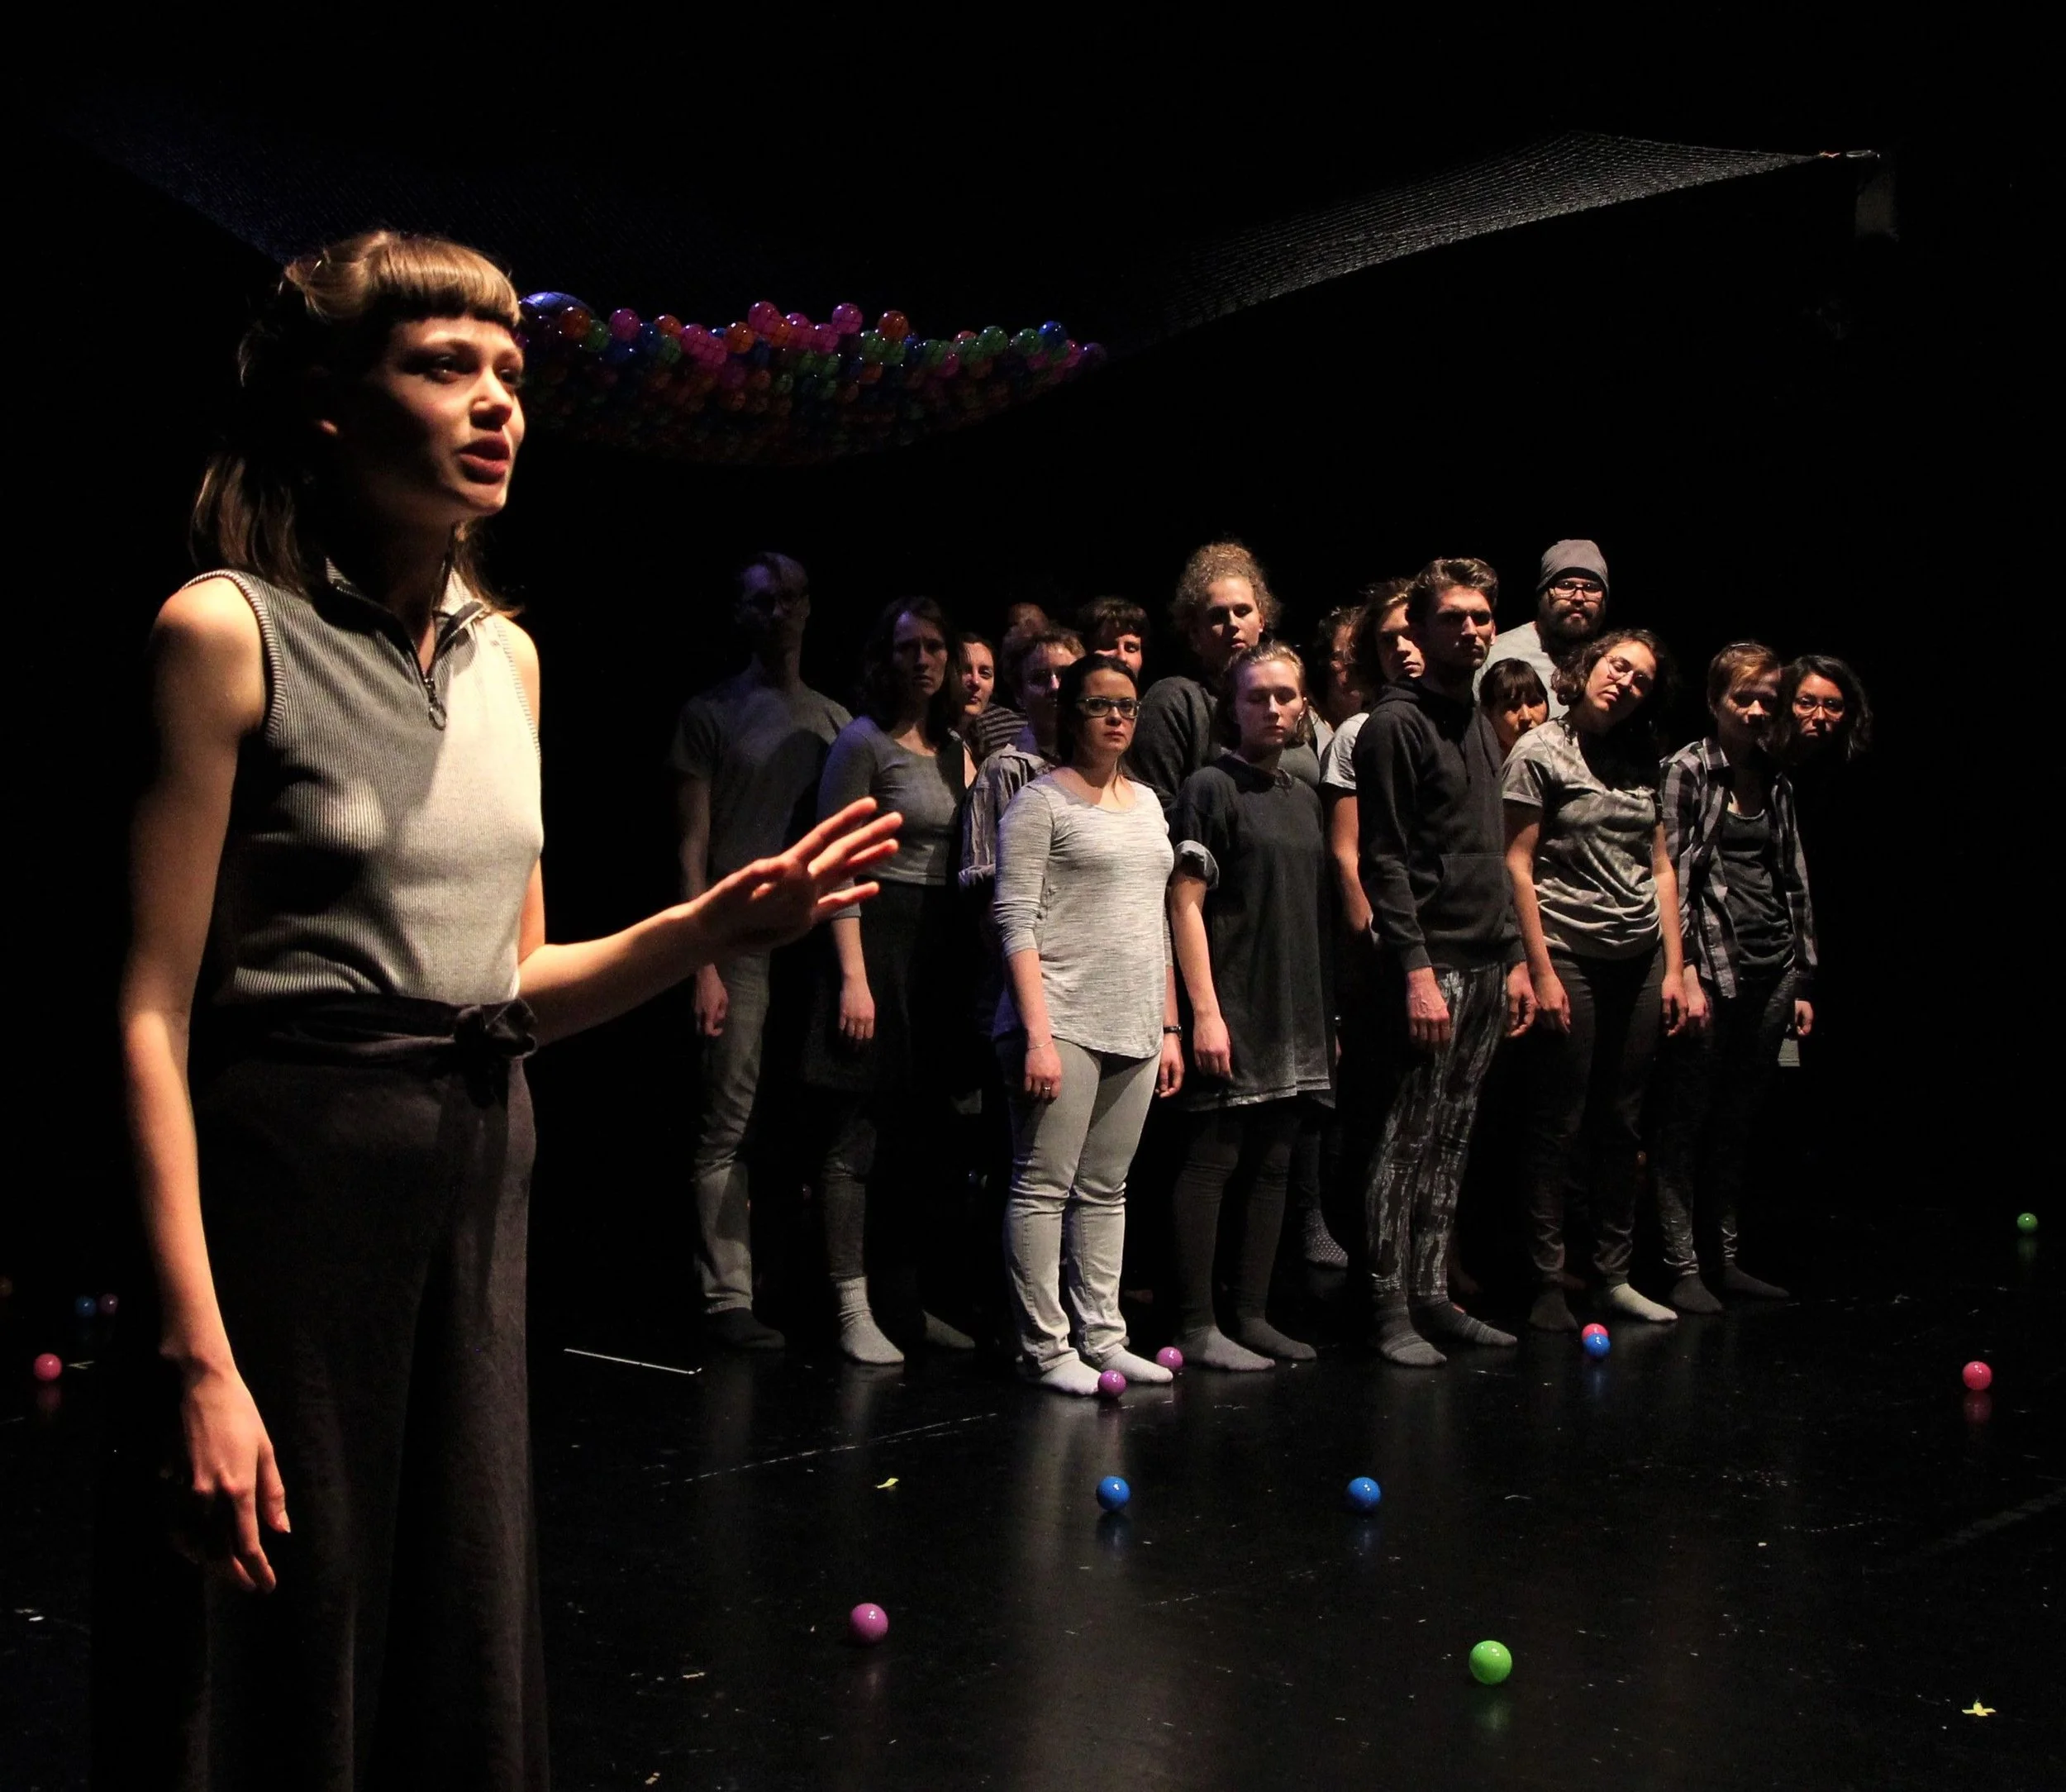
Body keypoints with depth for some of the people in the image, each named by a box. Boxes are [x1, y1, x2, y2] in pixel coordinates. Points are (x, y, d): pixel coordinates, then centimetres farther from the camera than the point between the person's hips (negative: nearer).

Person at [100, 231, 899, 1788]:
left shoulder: (507, 656, 9)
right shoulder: (231, 629, -10)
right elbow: (154, 1014, -14)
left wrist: (711, 927, -4)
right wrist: (197, 1354, -20)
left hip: (479, 1180, 6)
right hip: (288, 1172, -6)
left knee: (464, 1663, 15)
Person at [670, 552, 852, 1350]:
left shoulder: (836, 721, 17)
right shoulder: (712, 713, 6)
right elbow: (692, 848, 1)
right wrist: (703, 962, -8)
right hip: (742, 946, -4)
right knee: (728, 1124, -6)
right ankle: (728, 1297, -4)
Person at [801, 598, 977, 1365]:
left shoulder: (954, 748, 15)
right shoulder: (864, 742, -6)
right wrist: (852, 977, -16)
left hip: (939, 946, 7)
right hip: (877, 935, -7)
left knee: (920, 1132, 11)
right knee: (855, 1134, -5)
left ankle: (904, 1298, 20)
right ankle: (853, 1310, -2)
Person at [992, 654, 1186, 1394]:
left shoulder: (1146, 802, 18)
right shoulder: (1041, 802, -3)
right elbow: (1016, 922, -9)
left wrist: (1169, 1027, 16)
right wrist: (1037, 1034, -17)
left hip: (1134, 1029, 7)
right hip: (1062, 1022, -7)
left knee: (1106, 1190, 10)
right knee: (1044, 1187, -5)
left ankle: (1101, 1337, 14)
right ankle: (1046, 1347, -2)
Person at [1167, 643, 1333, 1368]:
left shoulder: (1304, 797, 16)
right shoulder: (1211, 787, -5)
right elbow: (1185, 905, -11)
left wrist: (1327, 1012, 14)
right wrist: (1204, 1011, -17)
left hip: (1294, 1012, 7)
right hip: (1232, 1010, -7)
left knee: (1274, 1164, 9)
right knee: (1212, 1160, -5)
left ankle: (1252, 1315, 16)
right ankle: (1196, 1327, -1)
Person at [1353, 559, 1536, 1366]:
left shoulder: (1481, 725, 18)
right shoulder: (1396, 724, -8)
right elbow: (1384, 861, -14)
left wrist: (1515, 957, 18)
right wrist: (1416, 969, -20)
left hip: (1487, 965, 8)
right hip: (1431, 962, -8)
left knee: (1450, 1141, 10)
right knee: (1409, 1139, -6)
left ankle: (1432, 1296, 17)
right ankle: (1389, 1308, 0)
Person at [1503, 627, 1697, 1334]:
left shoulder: (1642, 764, 14)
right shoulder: (1541, 751, -3)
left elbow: (1661, 868, 15)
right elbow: (1517, 865, -7)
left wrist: (1675, 969, 8)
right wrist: (1540, 972, -12)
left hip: (1638, 959, 6)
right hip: (1570, 956, -6)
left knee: (1622, 1123, 10)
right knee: (1558, 1125, -2)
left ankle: (1613, 1274, 19)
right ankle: (1547, 1285, 4)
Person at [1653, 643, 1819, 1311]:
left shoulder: (1776, 782, 15)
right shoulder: (1686, 771, -2)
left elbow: (1795, 881, 17)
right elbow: (1671, 874, -8)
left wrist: (1803, 980, 14)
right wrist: (1683, 970, -15)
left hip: (1773, 968, 6)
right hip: (1713, 962, -6)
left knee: (1739, 1119, 11)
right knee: (1687, 1118, -2)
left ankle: (1726, 1257, 18)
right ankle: (1683, 1268, 0)